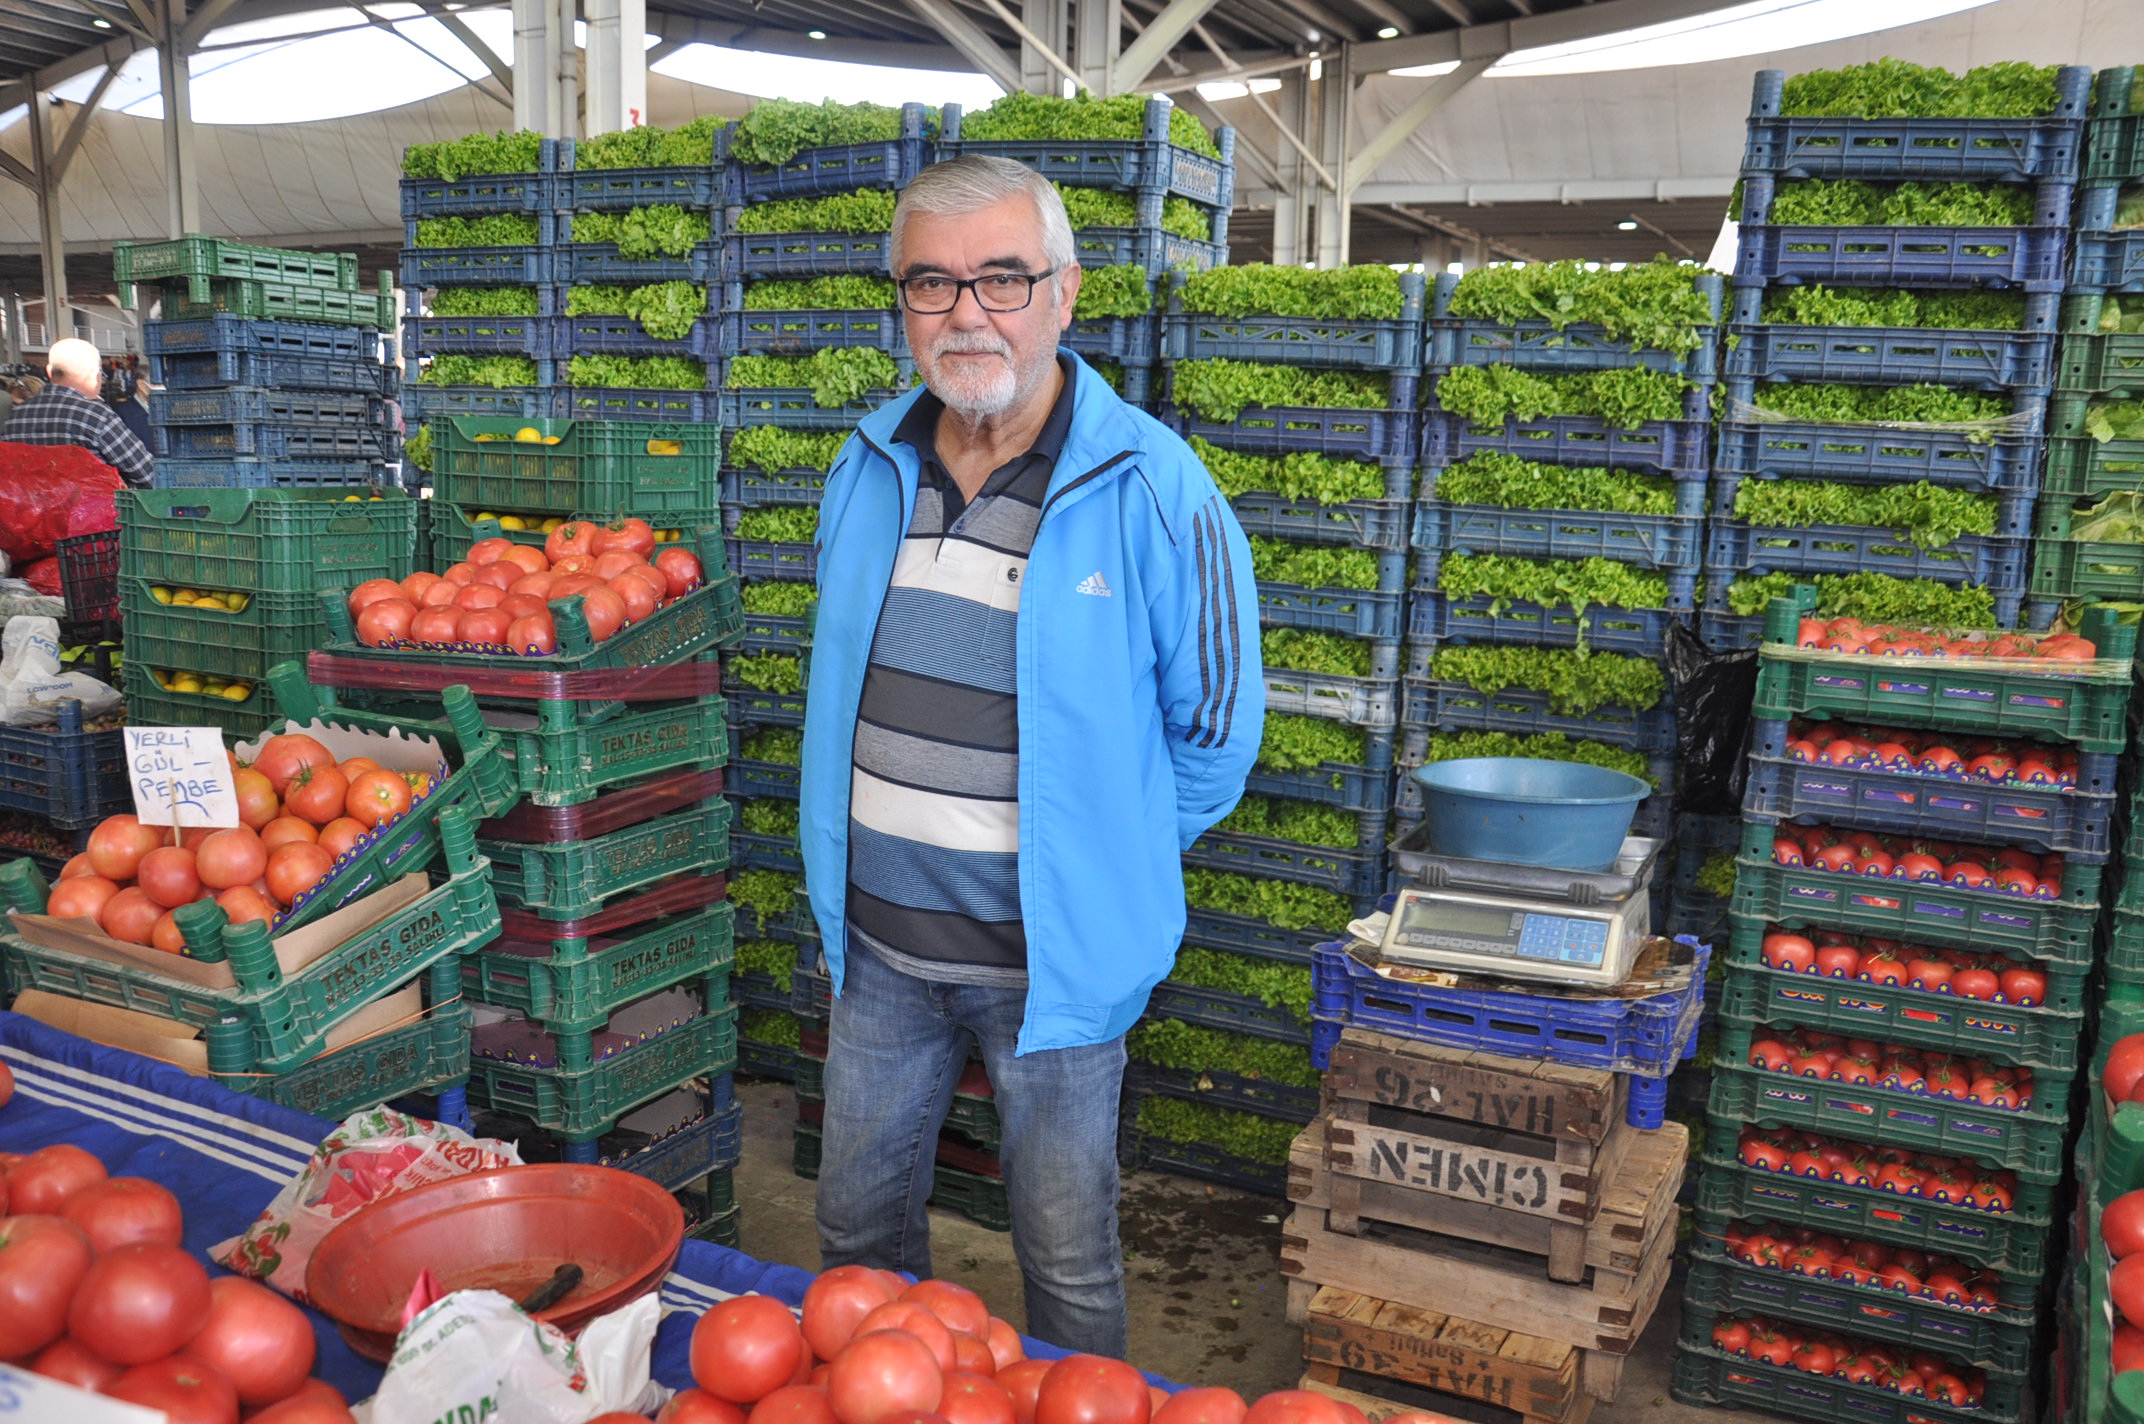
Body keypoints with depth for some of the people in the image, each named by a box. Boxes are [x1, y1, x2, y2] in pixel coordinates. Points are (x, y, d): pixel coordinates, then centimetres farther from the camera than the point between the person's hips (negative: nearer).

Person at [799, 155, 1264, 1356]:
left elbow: (1215, 729, -7)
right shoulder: (870, 465, 1)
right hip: (878, 940, 5)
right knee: (858, 1225, 22)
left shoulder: (1151, 490, -17)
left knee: (1067, 1256, 13)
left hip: (1052, 951, -5)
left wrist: (1110, 863, 0)